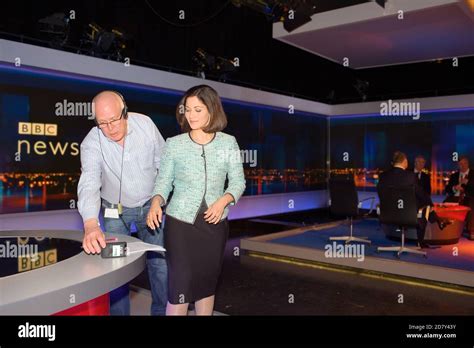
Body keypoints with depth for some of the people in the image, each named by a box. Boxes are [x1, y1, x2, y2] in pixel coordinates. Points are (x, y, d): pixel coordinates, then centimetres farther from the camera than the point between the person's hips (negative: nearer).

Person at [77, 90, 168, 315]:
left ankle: (162, 311, 25)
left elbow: (163, 162, -3)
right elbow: (89, 184, -36)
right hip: (115, 211, -1)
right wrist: (91, 225, -52)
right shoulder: (91, 144, -22)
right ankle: (118, 312, 23)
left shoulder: (145, 124, -15)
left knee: (160, 263, 4)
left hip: (150, 205, 2)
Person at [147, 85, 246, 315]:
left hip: (214, 224, 2)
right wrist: (156, 202, -19)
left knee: (208, 282, 14)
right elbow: (163, 180, 0)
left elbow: (238, 181, 2)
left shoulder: (228, 143, 0)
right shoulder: (174, 144, -2)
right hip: (180, 223, -1)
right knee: (180, 284, -2)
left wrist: (223, 201, -16)